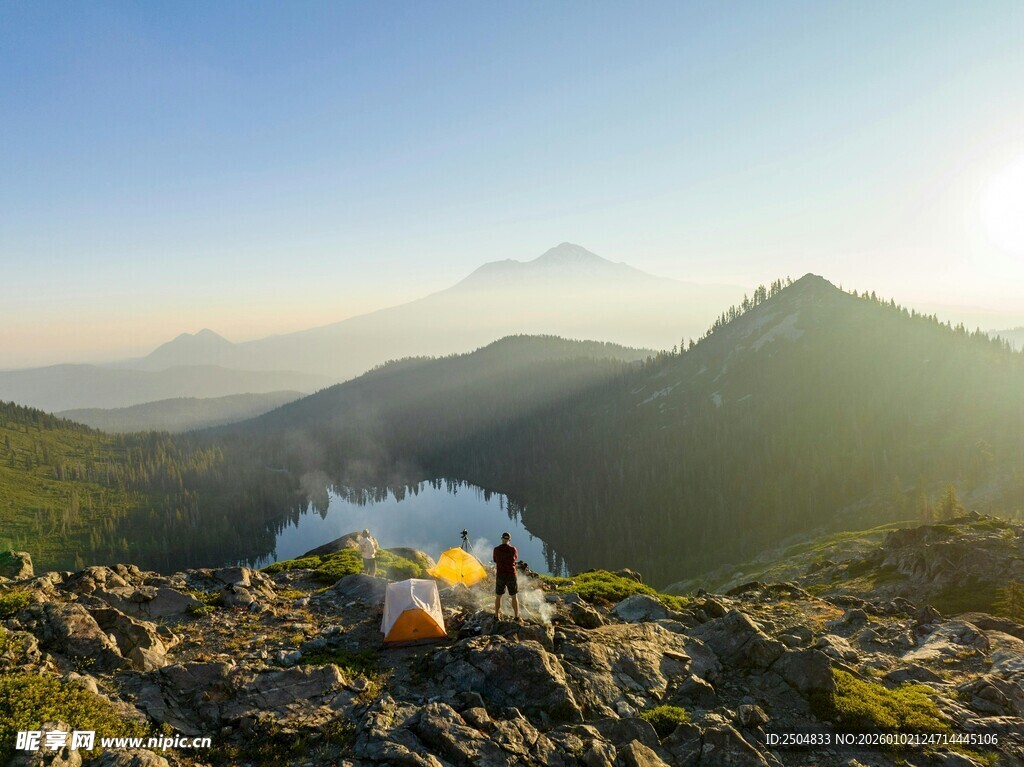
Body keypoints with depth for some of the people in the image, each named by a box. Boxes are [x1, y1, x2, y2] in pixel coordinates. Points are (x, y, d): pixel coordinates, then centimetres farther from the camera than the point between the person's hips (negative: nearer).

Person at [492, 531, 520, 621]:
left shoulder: (496, 549, -7)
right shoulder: (512, 549, -9)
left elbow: (495, 560, 8)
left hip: (500, 576, 0)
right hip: (511, 576, 0)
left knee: (498, 596, 16)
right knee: (514, 596, 13)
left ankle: (497, 616, 21)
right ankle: (517, 616, 18)